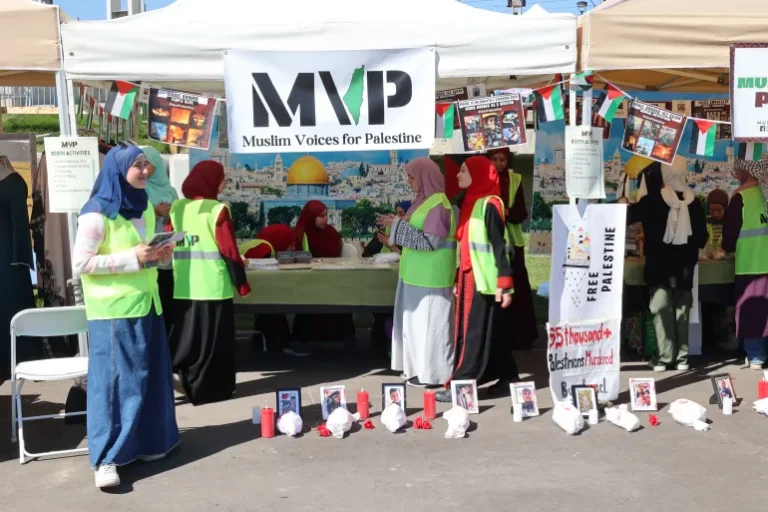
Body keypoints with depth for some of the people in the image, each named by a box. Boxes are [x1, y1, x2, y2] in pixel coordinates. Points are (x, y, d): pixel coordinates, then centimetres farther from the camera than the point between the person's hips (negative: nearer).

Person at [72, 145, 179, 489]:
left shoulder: (144, 208, 12)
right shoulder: (97, 214, -13)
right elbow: (79, 264, -16)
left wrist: (160, 255, 0)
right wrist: (132, 258, -21)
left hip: (146, 305, 8)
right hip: (113, 310, -8)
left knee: (149, 376, 12)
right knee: (114, 378, -4)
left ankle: (147, 442, 26)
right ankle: (106, 458, 3)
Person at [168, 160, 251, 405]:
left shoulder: (176, 208, 7)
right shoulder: (218, 209, -9)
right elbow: (229, 250, -10)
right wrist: (241, 282, -2)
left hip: (183, 287, 5)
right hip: (214, 286, -5)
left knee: (188, 338, 14)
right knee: (214, 339, 6)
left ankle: (191, 385, 22)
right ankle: (211, 388, 12)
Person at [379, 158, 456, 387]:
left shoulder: (438, 205, -18)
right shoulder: (424, 200, 11)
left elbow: (429, 241, -22)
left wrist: (399, 225, -20)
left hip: (430, 276, -10)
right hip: (419, 274, 10)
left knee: (429, 321, -2)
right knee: (417, 320, 15)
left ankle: (433, 373, 7)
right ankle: (420, 367, 24)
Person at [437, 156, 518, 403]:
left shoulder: (489, 204, -12)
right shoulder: (470, 202, 15)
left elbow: (500, 244, -16)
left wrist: (505, 283, -20)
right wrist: (459, 278, 18)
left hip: (484, 279, -9)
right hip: (470, 277, 9)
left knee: (475, 331, -5)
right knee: (490, 329, 12)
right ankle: (507, 378, 21)